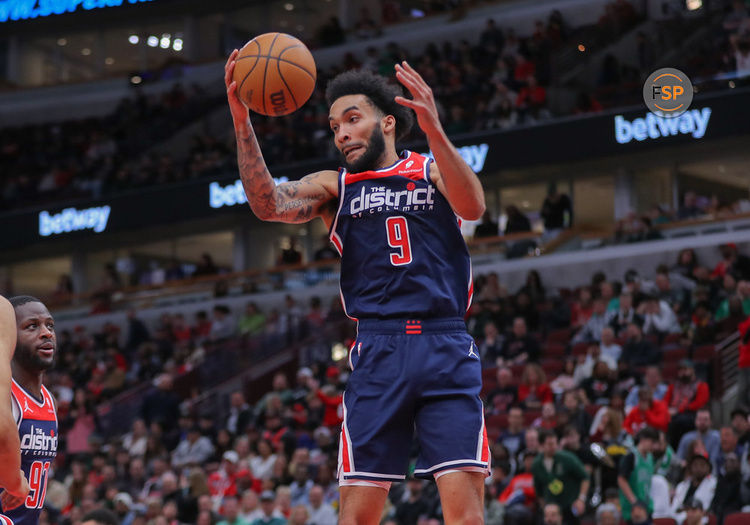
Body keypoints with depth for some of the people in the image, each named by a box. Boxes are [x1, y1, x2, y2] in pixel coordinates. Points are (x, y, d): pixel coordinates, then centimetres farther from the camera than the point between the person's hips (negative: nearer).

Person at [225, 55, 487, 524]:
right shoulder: (334, 188, 16)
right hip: (377, 350, 1)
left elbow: (473, 206, -10)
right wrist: (242, 122, -15)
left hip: (446, 346, -1)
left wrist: (434, 132, -24)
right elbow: (268, 203, -2)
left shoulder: (432, 170, 12)